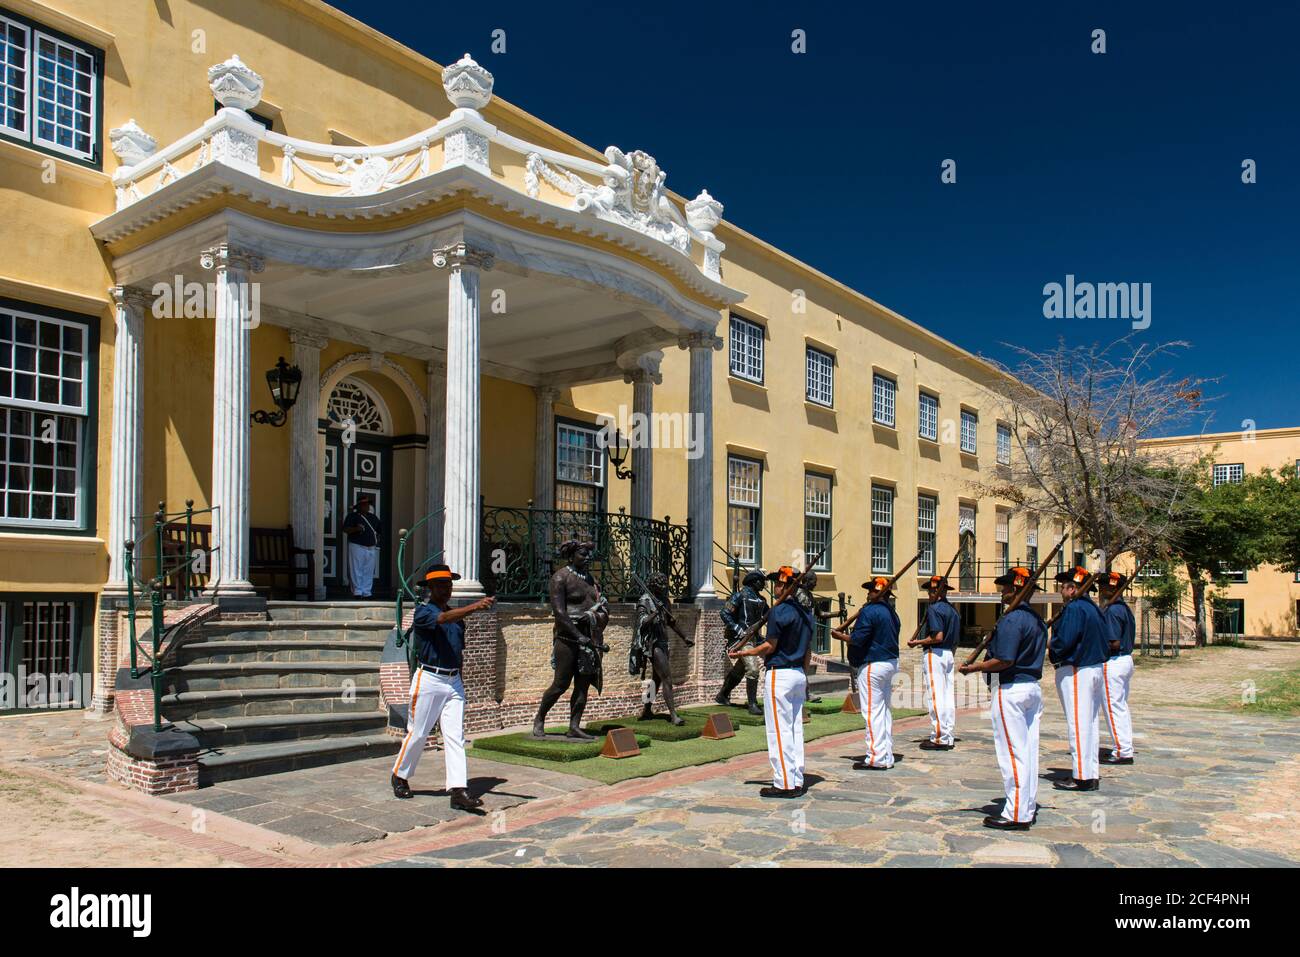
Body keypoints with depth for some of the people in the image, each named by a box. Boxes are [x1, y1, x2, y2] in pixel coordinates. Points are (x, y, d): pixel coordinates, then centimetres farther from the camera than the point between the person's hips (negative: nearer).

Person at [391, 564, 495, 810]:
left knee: (456, 736, -2)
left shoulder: (457, 614, 14)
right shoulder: (423, 611, -8)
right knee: (418, 733, 7)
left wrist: (459, 680, 14)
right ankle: (400, 776, 29)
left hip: (454, 681, 6)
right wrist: (474, 607, -44)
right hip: (428, 679, -5)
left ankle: (458, 789, -5)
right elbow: (443, 618, -30)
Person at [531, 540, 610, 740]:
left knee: (583, 684, 4)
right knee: (561, 683, -4)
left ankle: (574, 727, 10)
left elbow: (603, 610, 16)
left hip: (589, 639, 7)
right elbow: (558, 611, -14)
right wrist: (579, 635, -22)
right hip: (568, 637, -6)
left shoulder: (590, 579, 16)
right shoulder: (561, 577, -5)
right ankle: (539, 720, 13)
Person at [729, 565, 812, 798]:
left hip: (779, 674, -9)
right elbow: (808, 650, 16)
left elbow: (770, 646, -14)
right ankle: (797, 781, 14)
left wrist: (742, 653, -3)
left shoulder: (779, 610, -14)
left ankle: (784, 784, -3)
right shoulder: (805, 613, 13)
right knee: (796, 730, 11)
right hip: (799, 674, 9)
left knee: (779, 731, -4)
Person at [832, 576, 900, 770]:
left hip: (872, 665, -10)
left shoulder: (869, 611, -16)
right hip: (891, 663, 10)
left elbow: (857, 640, -20)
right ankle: (887, 757, 19)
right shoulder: (892, 612, 13)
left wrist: (840, 636, -3)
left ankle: (876, 759, -5)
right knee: (885, 710, 14)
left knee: (872, 712, -6)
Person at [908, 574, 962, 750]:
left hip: (935, 653, -9)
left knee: (935, 696, -6)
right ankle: (948, 738, 14)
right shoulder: (953, 610, 15)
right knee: (948, 696, 10)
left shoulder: (934, 608, -13)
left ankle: (939, 738, -5)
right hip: (949, 654, 9)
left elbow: (938, 636, -21)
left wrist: (918, 642, -10)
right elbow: (956, 639, 17)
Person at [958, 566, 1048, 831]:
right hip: (1033, 687, 10)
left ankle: (1016, 815, 0)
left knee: (1012, 753, -4)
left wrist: (973, 668, -12)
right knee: (1029, 751, 14)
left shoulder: (1011, 620, -18)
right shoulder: (1037, 620, 12)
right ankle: (1028, 807, 23)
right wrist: (985, 664, 20)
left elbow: (1004, 660, -24)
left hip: (1010, 690, -10)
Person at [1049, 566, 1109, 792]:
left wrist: (1050, 645, -2)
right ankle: (1091, 774, 20)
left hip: (1075, 672, -10)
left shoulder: (1074, 608, -17)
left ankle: (1082, 777, 0)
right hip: (1095, 668, 10)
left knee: (1077, 724, -4)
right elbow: (1103, 641, 17)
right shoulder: (1093, 608, 13)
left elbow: (1064, 642, -24)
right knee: (1089, 722, 14)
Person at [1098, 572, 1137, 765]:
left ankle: (1122, 752, 1)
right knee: (1122, 706, 16)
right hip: (1126, 659, 10)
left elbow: (1114, 643, -23)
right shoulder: (1126, 609, 12)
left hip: (1113, 662, -10)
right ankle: (1125, 748, 24)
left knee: (1113, 707, -3)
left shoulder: (1111, 611, -19)